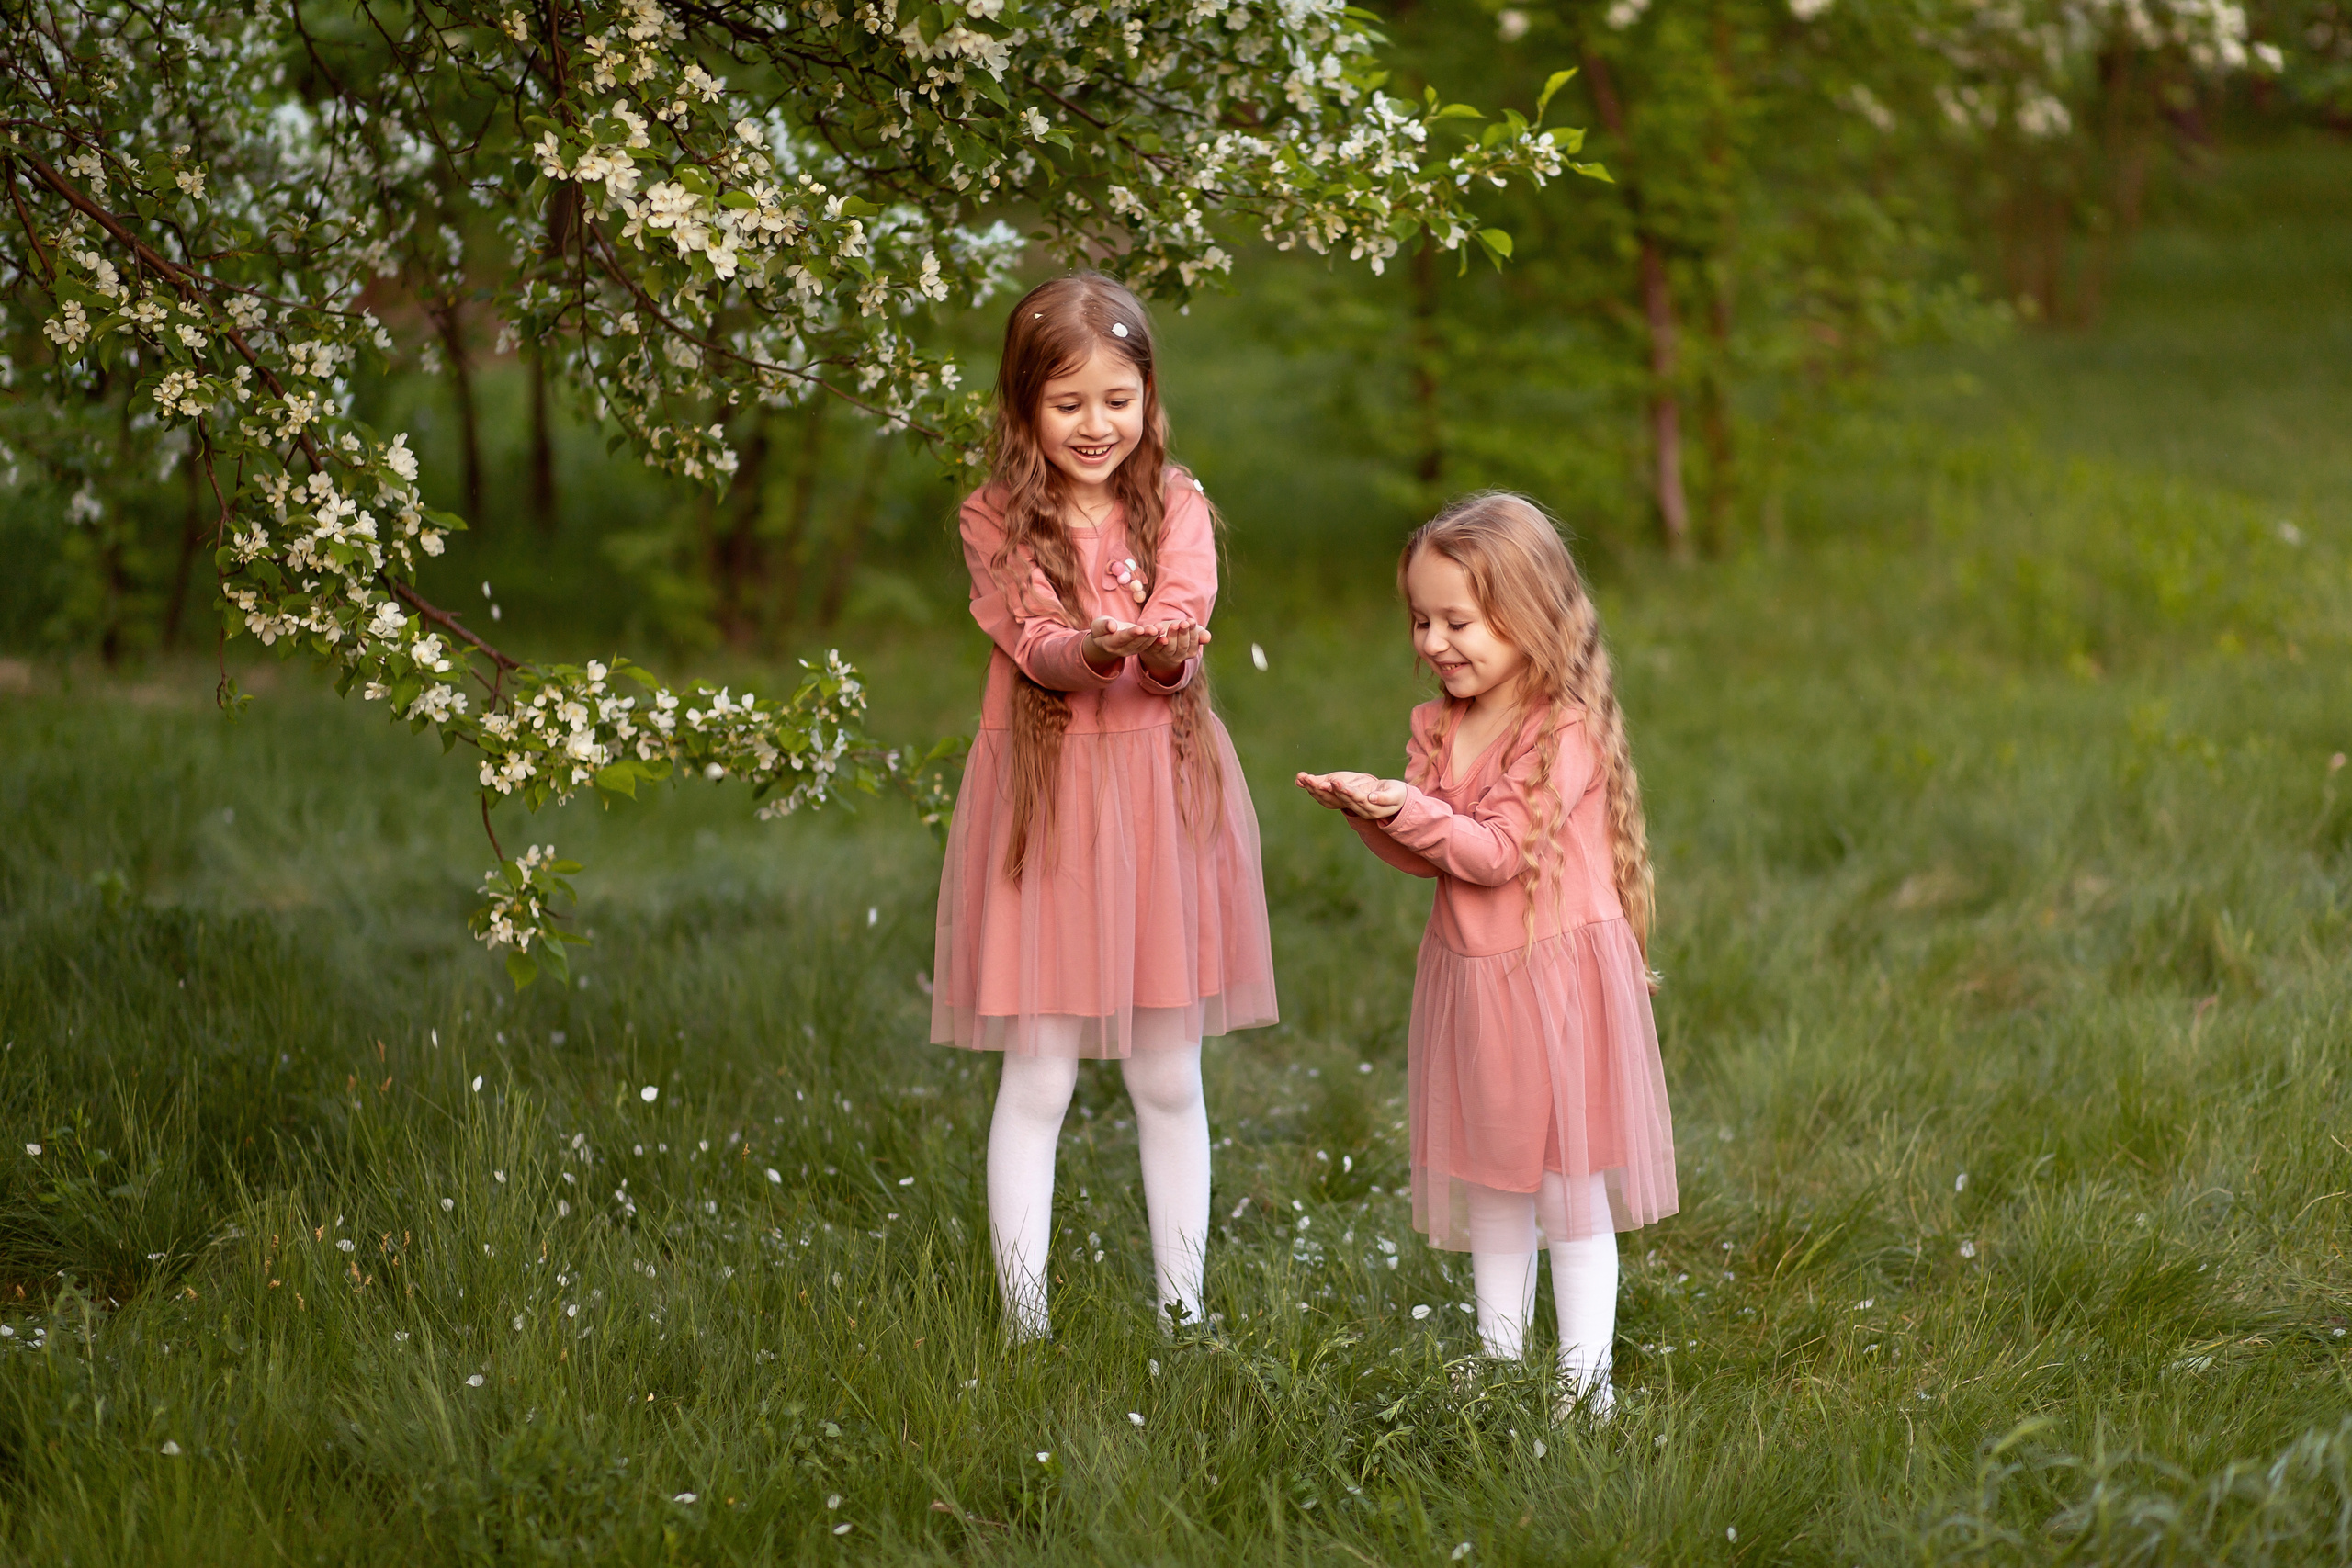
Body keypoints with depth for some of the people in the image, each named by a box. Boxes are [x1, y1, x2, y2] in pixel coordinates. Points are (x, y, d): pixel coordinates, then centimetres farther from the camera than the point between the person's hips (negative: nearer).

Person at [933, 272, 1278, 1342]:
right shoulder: (998, 521, 0)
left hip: (1161, 798, 2)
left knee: (1168, 1079, 8)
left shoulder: (1177, 509, 4)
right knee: (1036, 1080, -1)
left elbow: (1183, 643, -10)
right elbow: (1034, 644, -13)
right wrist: (1098, 650, -36)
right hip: (1042, 799, -2)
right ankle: (1023, 1322, 4)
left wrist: (1164, 654, -35)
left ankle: (1182, 1308, 18)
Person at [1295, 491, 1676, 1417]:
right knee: (1489, 1183, 14)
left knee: (1570, 1178, 0)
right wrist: (1367, 813, -13)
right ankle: (1500, 1360, 24)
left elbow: (1497, 852, -20)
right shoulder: (1440, 726, 8)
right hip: (1470, 974, 7)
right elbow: (1428, 856, 4)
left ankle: (1585, 1378, 7)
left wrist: (1408, 808, -30)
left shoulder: (1564, 731, -15)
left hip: (1558, 973, -7)